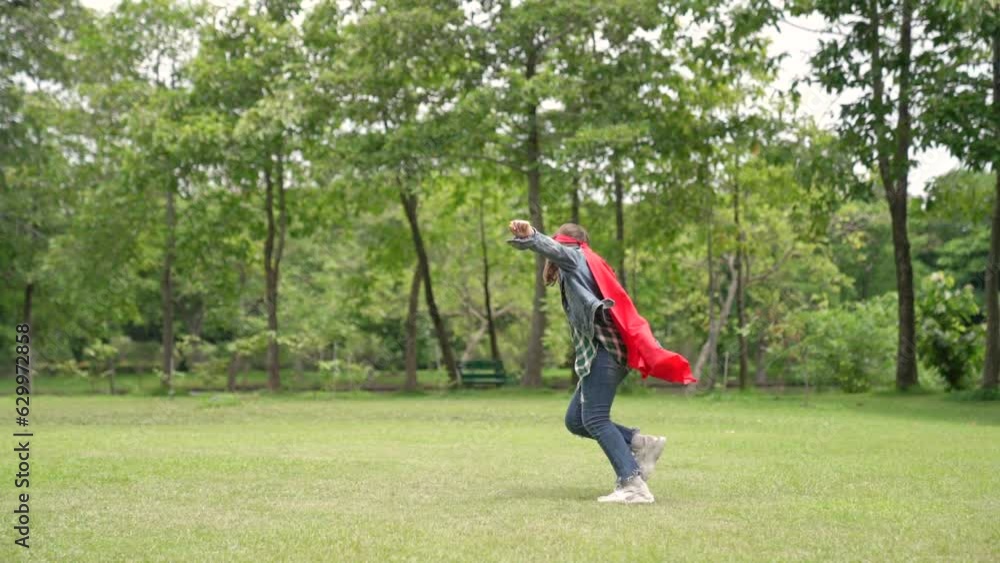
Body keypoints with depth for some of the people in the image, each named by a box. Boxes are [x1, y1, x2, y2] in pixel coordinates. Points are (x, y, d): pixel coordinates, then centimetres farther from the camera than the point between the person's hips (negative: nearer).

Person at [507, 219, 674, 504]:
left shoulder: (575, 256, 4)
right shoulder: (591, 267, 32)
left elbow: (555, 249, -19)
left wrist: (530, 236, -36)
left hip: (603, 349, -9)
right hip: (599, 351, 9)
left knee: (594, 419, -13)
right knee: (575, 421, 9)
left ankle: (633, 485, -19)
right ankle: (641, 443, 7)